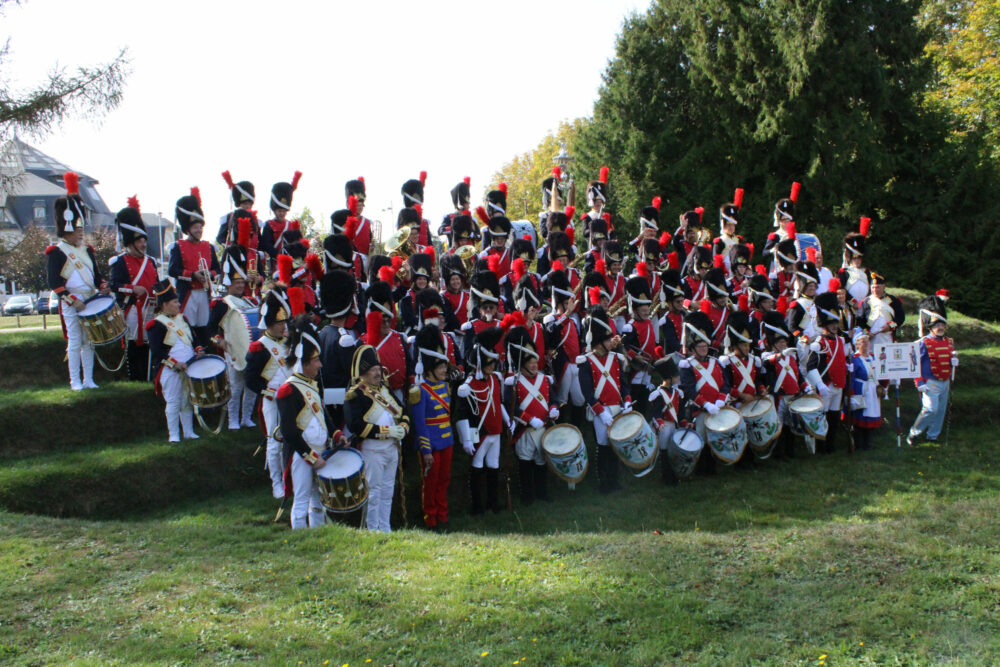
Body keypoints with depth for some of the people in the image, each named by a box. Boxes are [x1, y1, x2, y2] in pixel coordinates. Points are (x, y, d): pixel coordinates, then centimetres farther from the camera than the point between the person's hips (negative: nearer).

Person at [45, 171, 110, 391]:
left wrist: (102, 287, -2)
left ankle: (88, 379, 15)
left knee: (89, 341, 8)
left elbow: (96, 274, 18)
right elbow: (54, 282, -11)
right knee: (75, 343, -2)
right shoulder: (56, 253, -7)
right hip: (71, 304, -6)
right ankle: (75, 381, 6)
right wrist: (72, 299, -19)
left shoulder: (87, 250, 13)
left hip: (91, 301, 6)